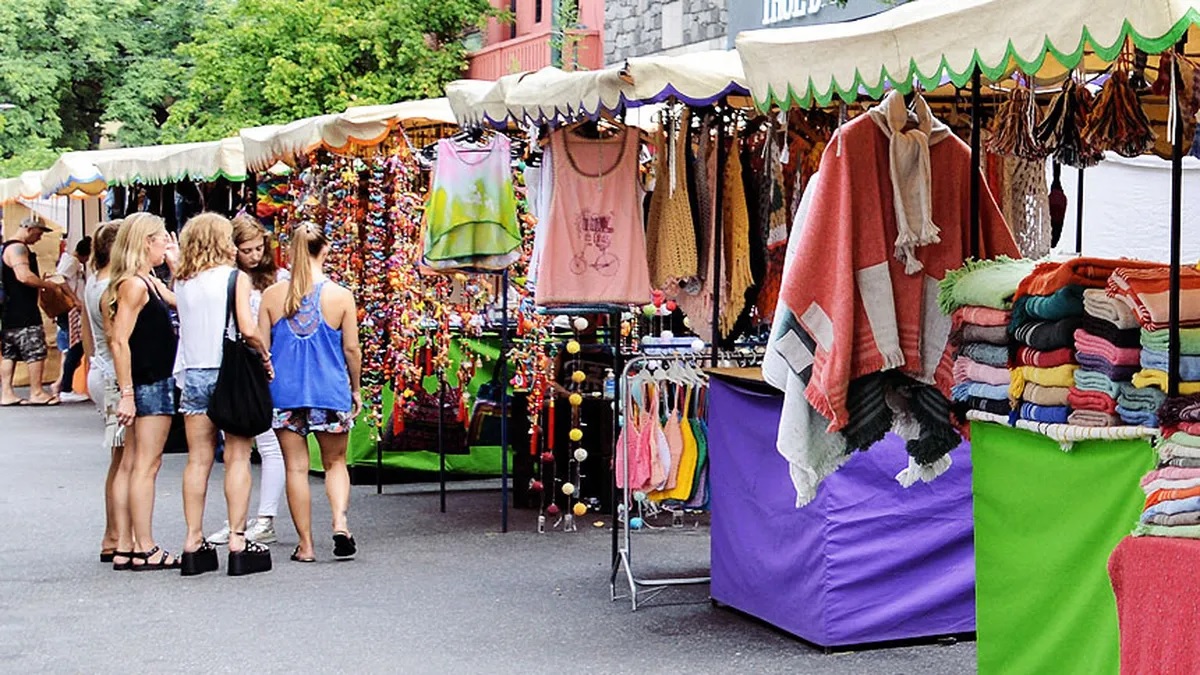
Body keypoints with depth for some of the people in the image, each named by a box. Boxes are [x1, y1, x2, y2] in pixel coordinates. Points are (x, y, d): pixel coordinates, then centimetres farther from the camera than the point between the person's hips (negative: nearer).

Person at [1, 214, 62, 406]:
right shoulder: (18, 248, -15)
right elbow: (24, 276, -27)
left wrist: (40, 281, 17)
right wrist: (49, 284, -15)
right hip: (23, 313, -10)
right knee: (36, 350, -4)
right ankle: (36, 392, 0)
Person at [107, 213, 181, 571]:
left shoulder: (150, 282, 15)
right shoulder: (133, 284, -14)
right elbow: (119, 340, -19)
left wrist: (176, 265, 13)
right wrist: (126, 393, -21)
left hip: (159, 383, 10)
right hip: (147, 385, -10)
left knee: (144, 464, 11)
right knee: (146, 465, -7)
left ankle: (143, 546, 16)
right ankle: (145, 550, -4)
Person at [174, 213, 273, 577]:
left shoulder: (182, 283, 7)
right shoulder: (235, 277, -6)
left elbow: (183, 324, 7)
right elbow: (248, 329, -14)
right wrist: (265, 354, 1)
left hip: (193, 374, 4)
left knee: (198, 460, 7)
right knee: (237, 458, 1)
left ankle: (194, 543, 9)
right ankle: (238, 542, 0)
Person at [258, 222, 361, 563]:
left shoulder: (272, 295, -3)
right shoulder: (340, 295, -6)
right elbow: (351, 349, -1)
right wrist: (356, 389, 13)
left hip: (285, 393, 1)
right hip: (330, 392, -1)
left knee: (296, 467, 8)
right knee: (335, 463, 15)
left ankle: (305, 544, 10)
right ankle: (340, 522, -8)